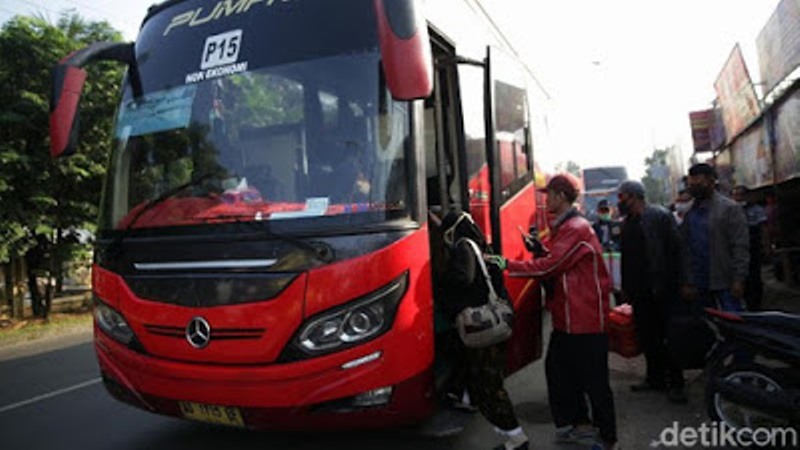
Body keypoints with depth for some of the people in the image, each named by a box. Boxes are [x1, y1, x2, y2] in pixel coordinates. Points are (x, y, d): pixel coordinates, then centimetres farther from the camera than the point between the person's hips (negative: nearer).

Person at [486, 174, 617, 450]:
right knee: (558, 370, 15)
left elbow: (550, 266, -24)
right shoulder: (563, 227, 15)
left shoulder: (576, 229, -18)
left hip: (585, 320, -10)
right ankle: (578, 422, 31)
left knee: (594, 380, 2)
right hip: (566, 318, 10)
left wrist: (507, 264, -22)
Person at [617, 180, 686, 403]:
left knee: (668, 335, 1)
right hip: (640, 291, 7)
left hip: (662, 289, -6)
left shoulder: (660, 216, -7)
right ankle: (655, 378, 22)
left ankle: (675, 383, 10)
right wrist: (626, 288, 12)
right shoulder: (628, 223, 13)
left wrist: (671, 283, -16)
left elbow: (674, 249, -11)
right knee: (646, 336, 11)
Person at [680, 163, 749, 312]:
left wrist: (738, 280, -15)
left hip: (725, 283, -5)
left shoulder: (730, 208, -5)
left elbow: (741, 247, -10)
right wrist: (687, 283, 4)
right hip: (699, 284, 5)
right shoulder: (690, 213, 9)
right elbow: (685, 249, 8)